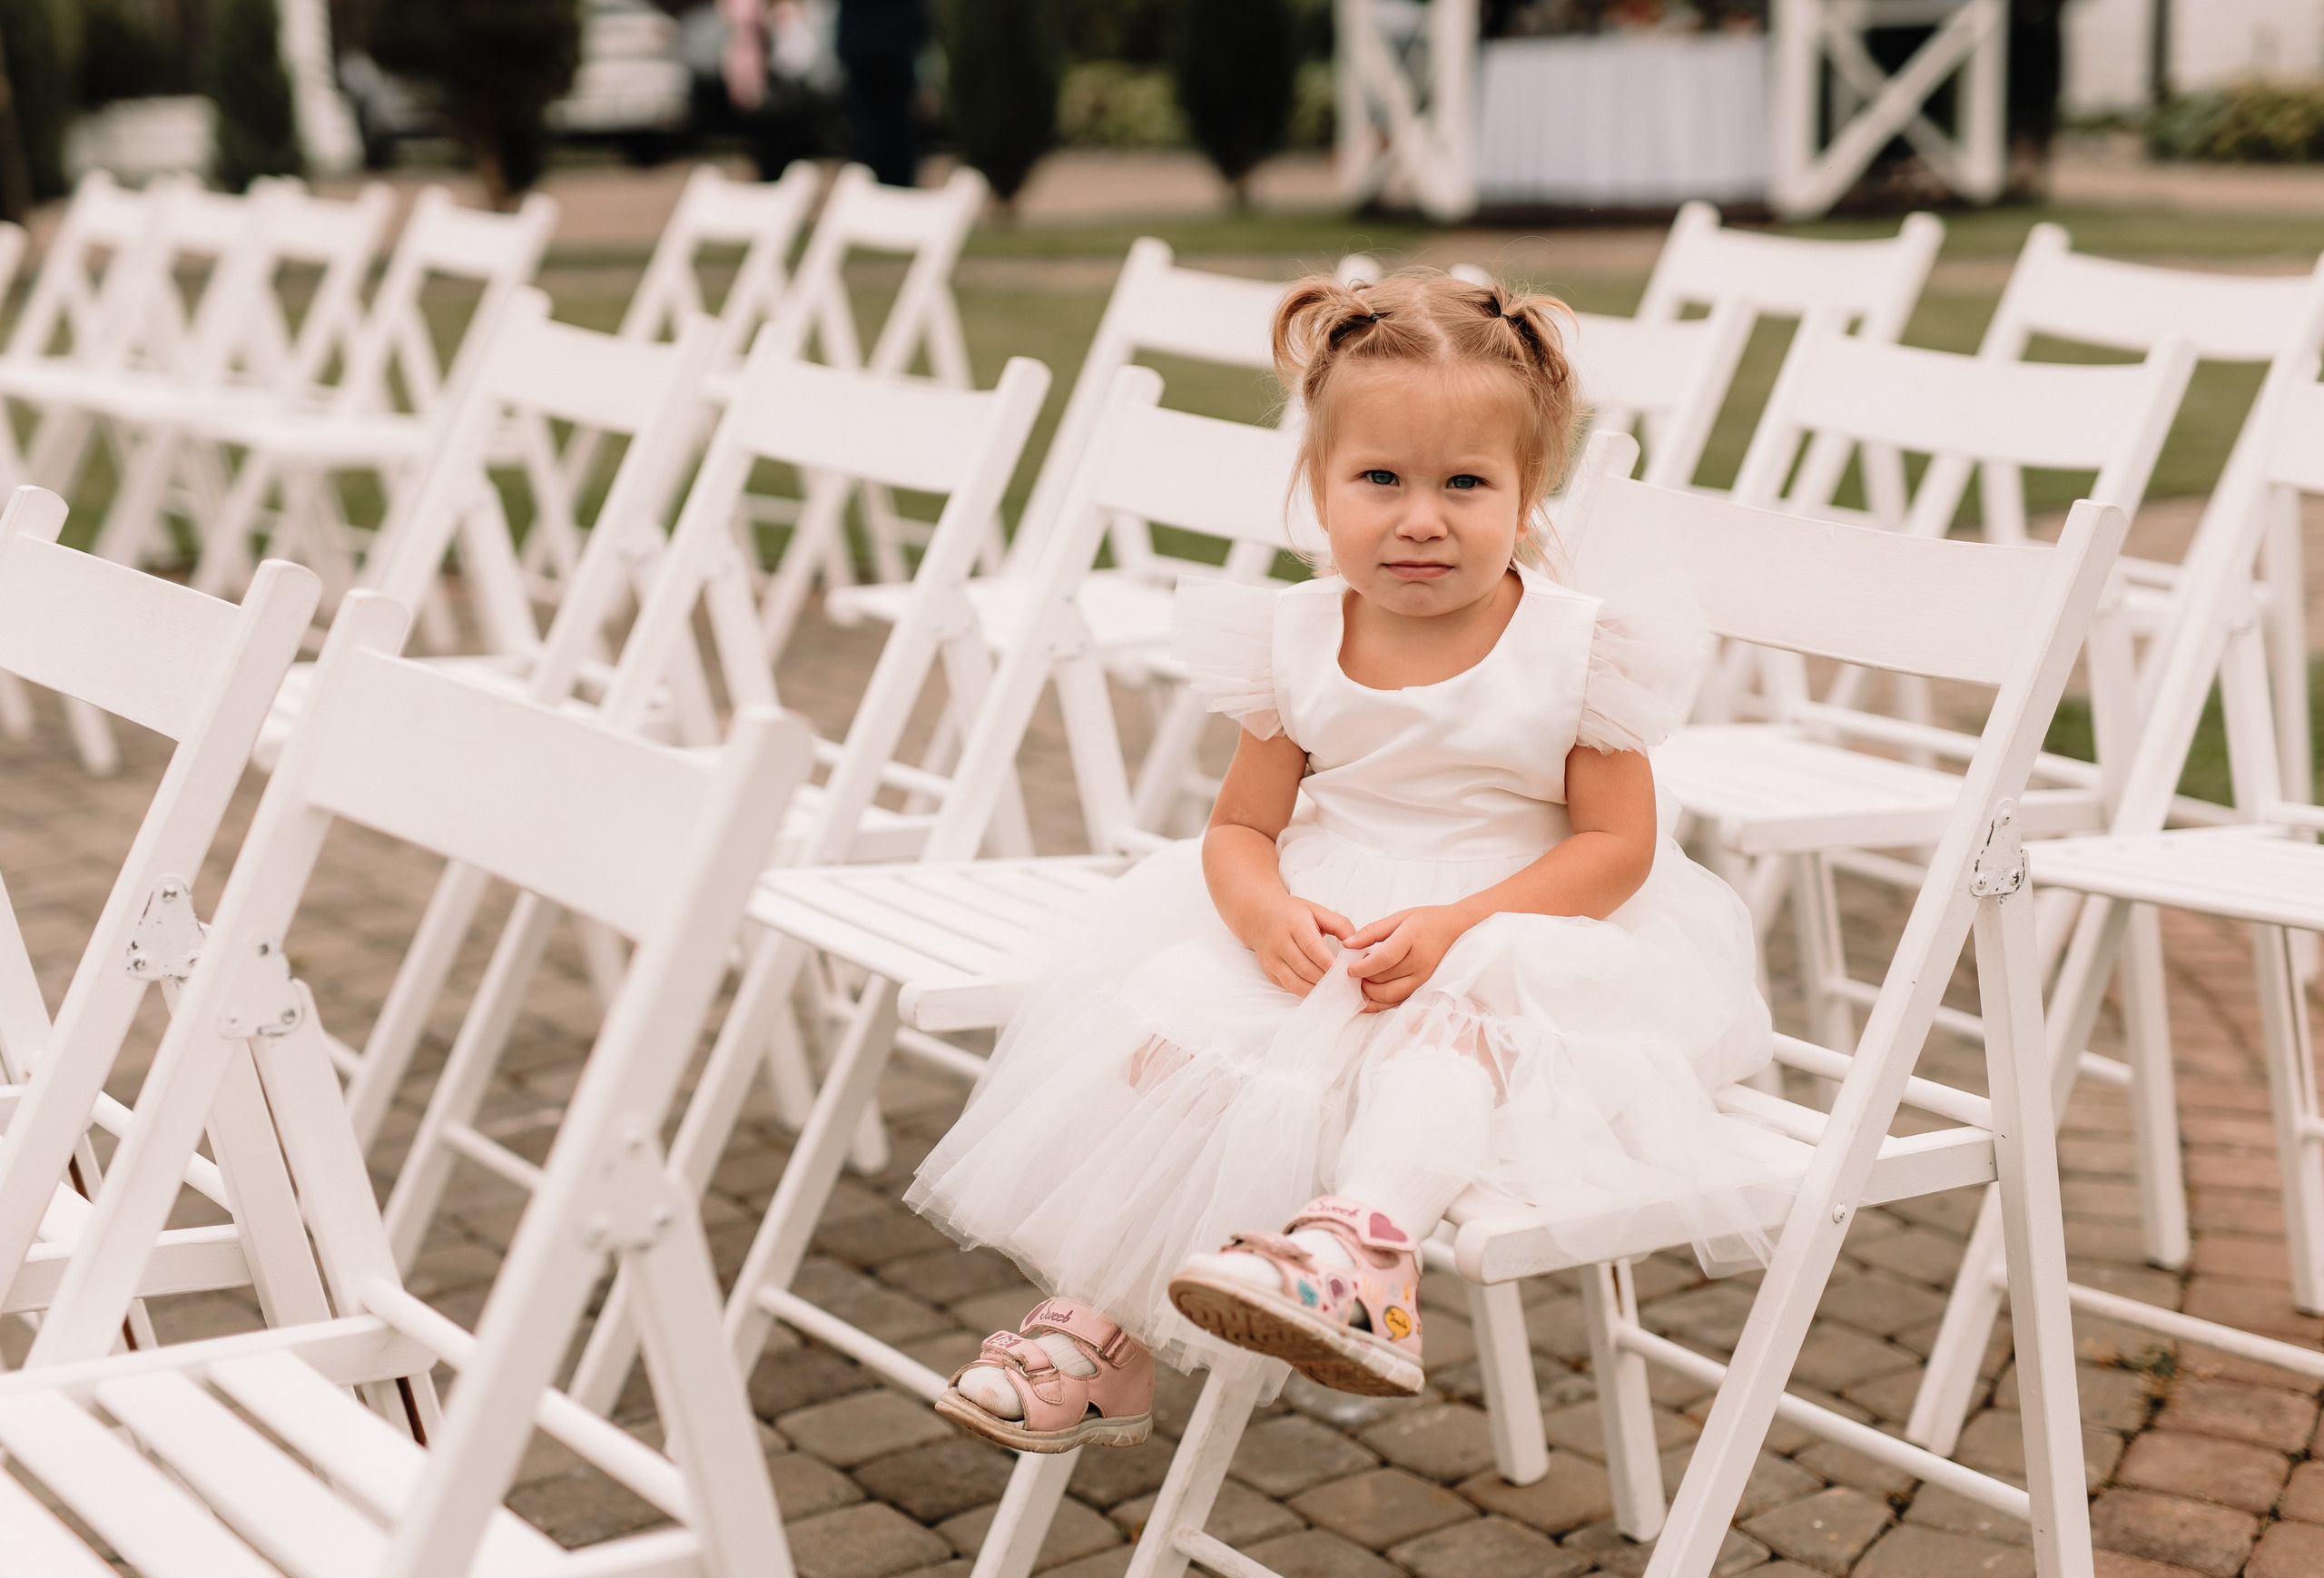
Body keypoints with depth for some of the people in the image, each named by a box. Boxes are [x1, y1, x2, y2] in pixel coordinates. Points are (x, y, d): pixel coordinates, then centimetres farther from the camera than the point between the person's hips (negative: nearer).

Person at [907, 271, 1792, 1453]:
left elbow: (1615, 846, -10)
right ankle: (1103, 1327, -5)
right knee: (1167, 1033, -15)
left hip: (1522, 942, -4)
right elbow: (1241, 826, 5)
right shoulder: (1296, 644, 1)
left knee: (1452, 1017, -36)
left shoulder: (1575, 647, -9)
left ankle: (1364, 1245, -57)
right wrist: (1266, 911, -19)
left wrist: (1455, 927, -24)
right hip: (1313, 943, 4)